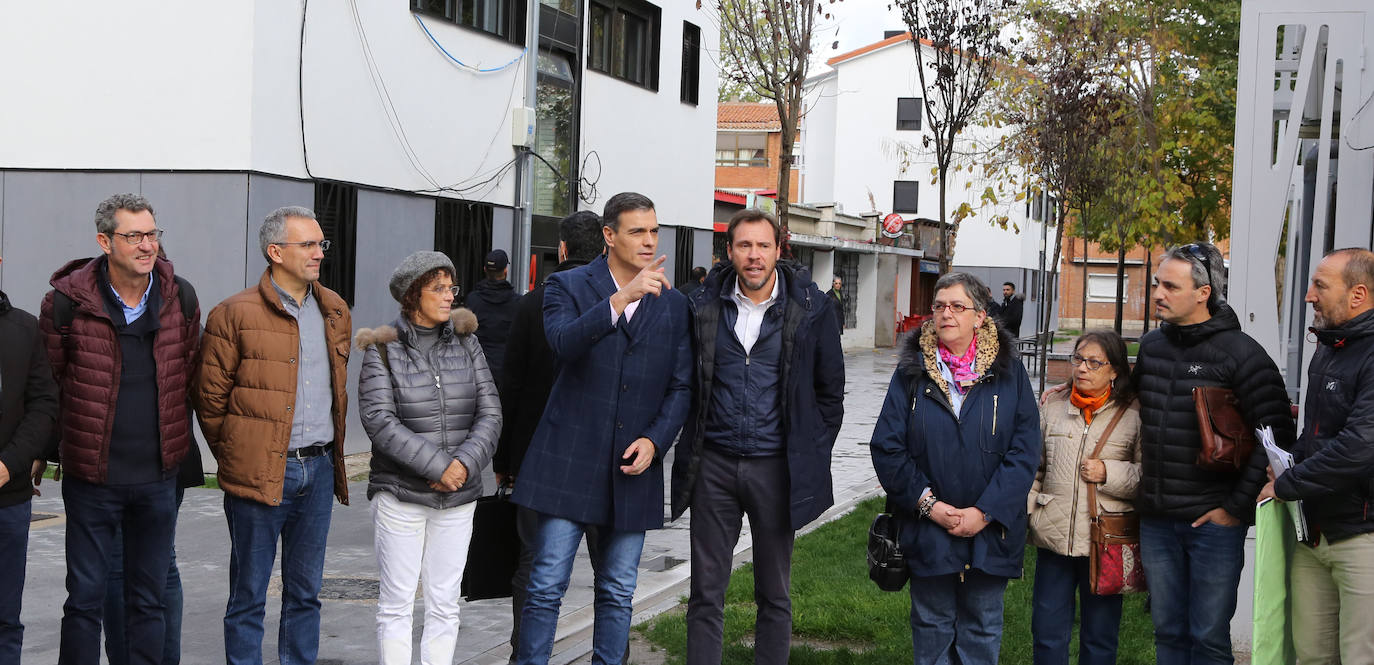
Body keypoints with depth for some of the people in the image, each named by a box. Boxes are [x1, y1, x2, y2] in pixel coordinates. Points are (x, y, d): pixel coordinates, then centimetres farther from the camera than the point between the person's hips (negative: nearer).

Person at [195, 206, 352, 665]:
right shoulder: (234, 315, -6)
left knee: (305, 592, 13)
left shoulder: (335, 312, 12)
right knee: (249, 596, 4)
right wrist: (236, 458, 3)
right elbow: (211, 399, -2)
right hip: (260, 473, -5)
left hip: (318, 469, 5)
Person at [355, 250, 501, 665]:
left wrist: (465, 463, -16)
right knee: (396, 603, 2)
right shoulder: (383, 349, -5)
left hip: (458, 497, 3)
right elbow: (379, 420, -15)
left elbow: (489, 413, 1)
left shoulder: (465, 342, 5)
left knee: (444, 603, 7)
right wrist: (436, 466, -20)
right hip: (400, 494, -3)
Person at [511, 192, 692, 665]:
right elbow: (563, 342, -20)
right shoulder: (568, 286, 0)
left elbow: (681, 386, 10)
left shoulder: (674, 304, 10)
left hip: (633, 468, 3)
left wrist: (655, 440, -6)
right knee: (546, 586, -2)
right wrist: (621, 299, -31)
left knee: (618, 592, 10)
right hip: (569, 463, -3)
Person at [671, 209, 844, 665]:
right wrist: (693, 445, 7)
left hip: (776, 468, -1)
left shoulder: (809, 307, -2)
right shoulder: (703, 306, 2)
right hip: (714, 465, 1)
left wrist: (811, 454, 2)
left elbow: (830, 388, 5)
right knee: (706, 591, 5)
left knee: (774, 593, 9)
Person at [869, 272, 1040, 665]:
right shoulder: (912, 371, 1)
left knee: (982, 632, 11)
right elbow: (886, 447, -3)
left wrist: (983, 512, -12)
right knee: (932, 628, 10)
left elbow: (1025, 451, -5)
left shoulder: (1008, 372, 0)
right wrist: (928, 504, -11)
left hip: (990, 532, 0)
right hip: (927, 530, 0)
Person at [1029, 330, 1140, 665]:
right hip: (1053, 537, 3)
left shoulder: (1133, 414, -2)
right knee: (1047, 634, 8)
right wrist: (1022, 512, 9)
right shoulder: (1053, 406, 9)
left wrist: (1109, 473, -13)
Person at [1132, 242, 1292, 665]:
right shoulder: (1151, 345, 9)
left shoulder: (1241, 353, -10)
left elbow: (1277, 437, -13)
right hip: (1156, 520, 6)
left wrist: (1237, 507, -13)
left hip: (1213, 520, -5)